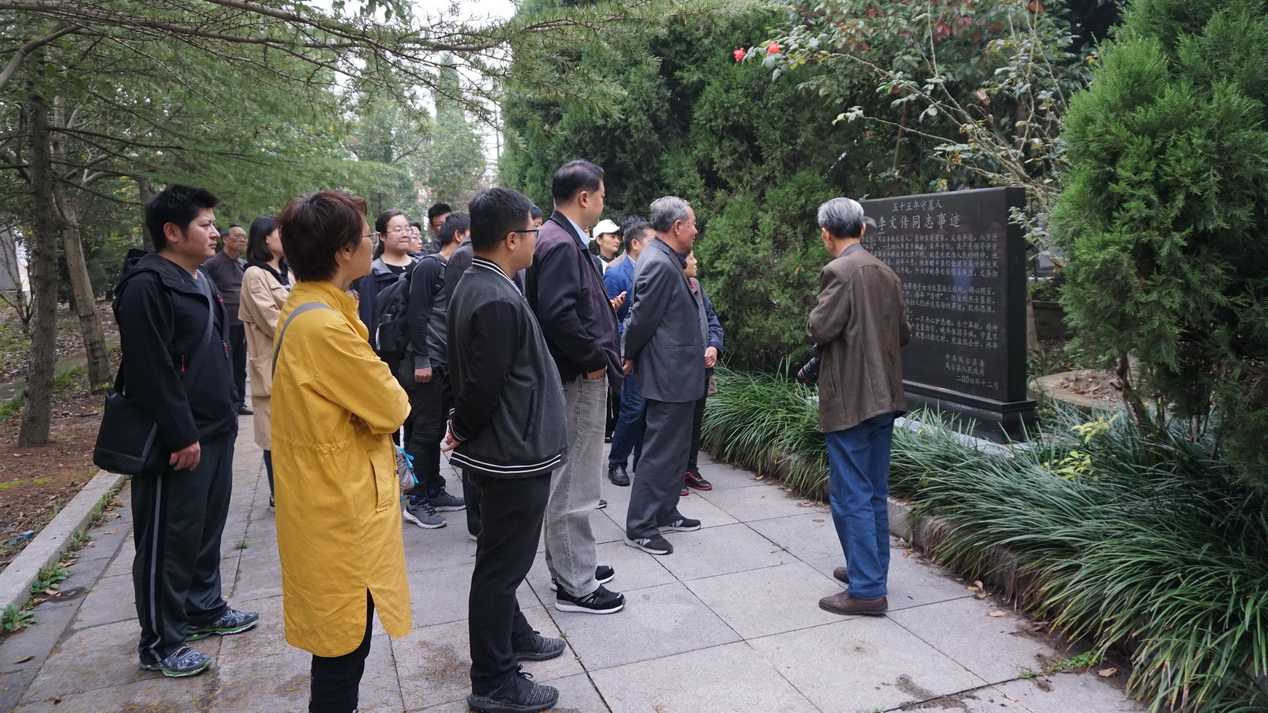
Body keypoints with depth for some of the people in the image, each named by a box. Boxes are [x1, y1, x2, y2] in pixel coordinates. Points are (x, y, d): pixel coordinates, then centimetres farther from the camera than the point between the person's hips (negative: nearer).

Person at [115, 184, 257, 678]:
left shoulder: (201, 281, 14)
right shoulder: (147, 285, -16)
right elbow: (151, 371, -21)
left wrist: (227, 412, 17)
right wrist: (182, 436, -21)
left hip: (215, 431, 9)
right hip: (178, 441, -9)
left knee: (207, 527, 20)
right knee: (167, 540, 2)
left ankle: (204, 609, 35)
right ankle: (160, 644, 14)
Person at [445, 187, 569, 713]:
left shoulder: (474, 286, 8)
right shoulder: (499, 301, -25)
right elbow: (483, 386, -24)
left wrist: (461, 428, 12)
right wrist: (463, 431, -7)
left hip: (502, 450, 10)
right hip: (514, 454, -10)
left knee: (502, 559, 23)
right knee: (501, 565, 2)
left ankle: (512, 636, 42)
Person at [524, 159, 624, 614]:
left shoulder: (564, 240, 13)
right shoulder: (560, 244, -18)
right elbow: (558, 313, -29)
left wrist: (598, 352, 9)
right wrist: (594, 358, -18)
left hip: (579, 376, 11)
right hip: (578, 379, -11)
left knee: (569, 479, 20)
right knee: (574, 485, 0)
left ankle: (571, 564, 34)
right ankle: (575, 585, 12)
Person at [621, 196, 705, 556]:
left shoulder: (665, 259, 11)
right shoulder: (659, 264, -21)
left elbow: (641, 317, 13)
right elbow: (642, 318, -19)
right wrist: (630, 356, -4)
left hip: (678, 372, 11)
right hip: (669, 374, -11)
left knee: (677, 447, 19)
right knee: (660, 452, -2)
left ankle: (665, 513, 31)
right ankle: (639, 527, 8)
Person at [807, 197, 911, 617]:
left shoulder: (839, 271, -14)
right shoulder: (886, 273, 10)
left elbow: (819, 330, -18)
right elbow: (904, 333, 14)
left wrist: (815, 316, 2)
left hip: (850, 398, -8)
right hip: (884, 396, 8)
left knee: (851, 495, -2)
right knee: (874, 492, 17)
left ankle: (867, 590, 2)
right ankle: (872, 569, 28)